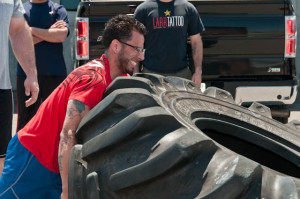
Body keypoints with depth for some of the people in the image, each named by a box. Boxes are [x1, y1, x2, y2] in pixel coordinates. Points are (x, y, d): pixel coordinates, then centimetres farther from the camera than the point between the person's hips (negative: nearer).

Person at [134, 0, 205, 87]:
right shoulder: (143, 9, 2)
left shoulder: (188, 8, 7)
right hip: (151, 72, -1)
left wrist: (198, 71, 1)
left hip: (182, 73, 2)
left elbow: (196, 42, 9)